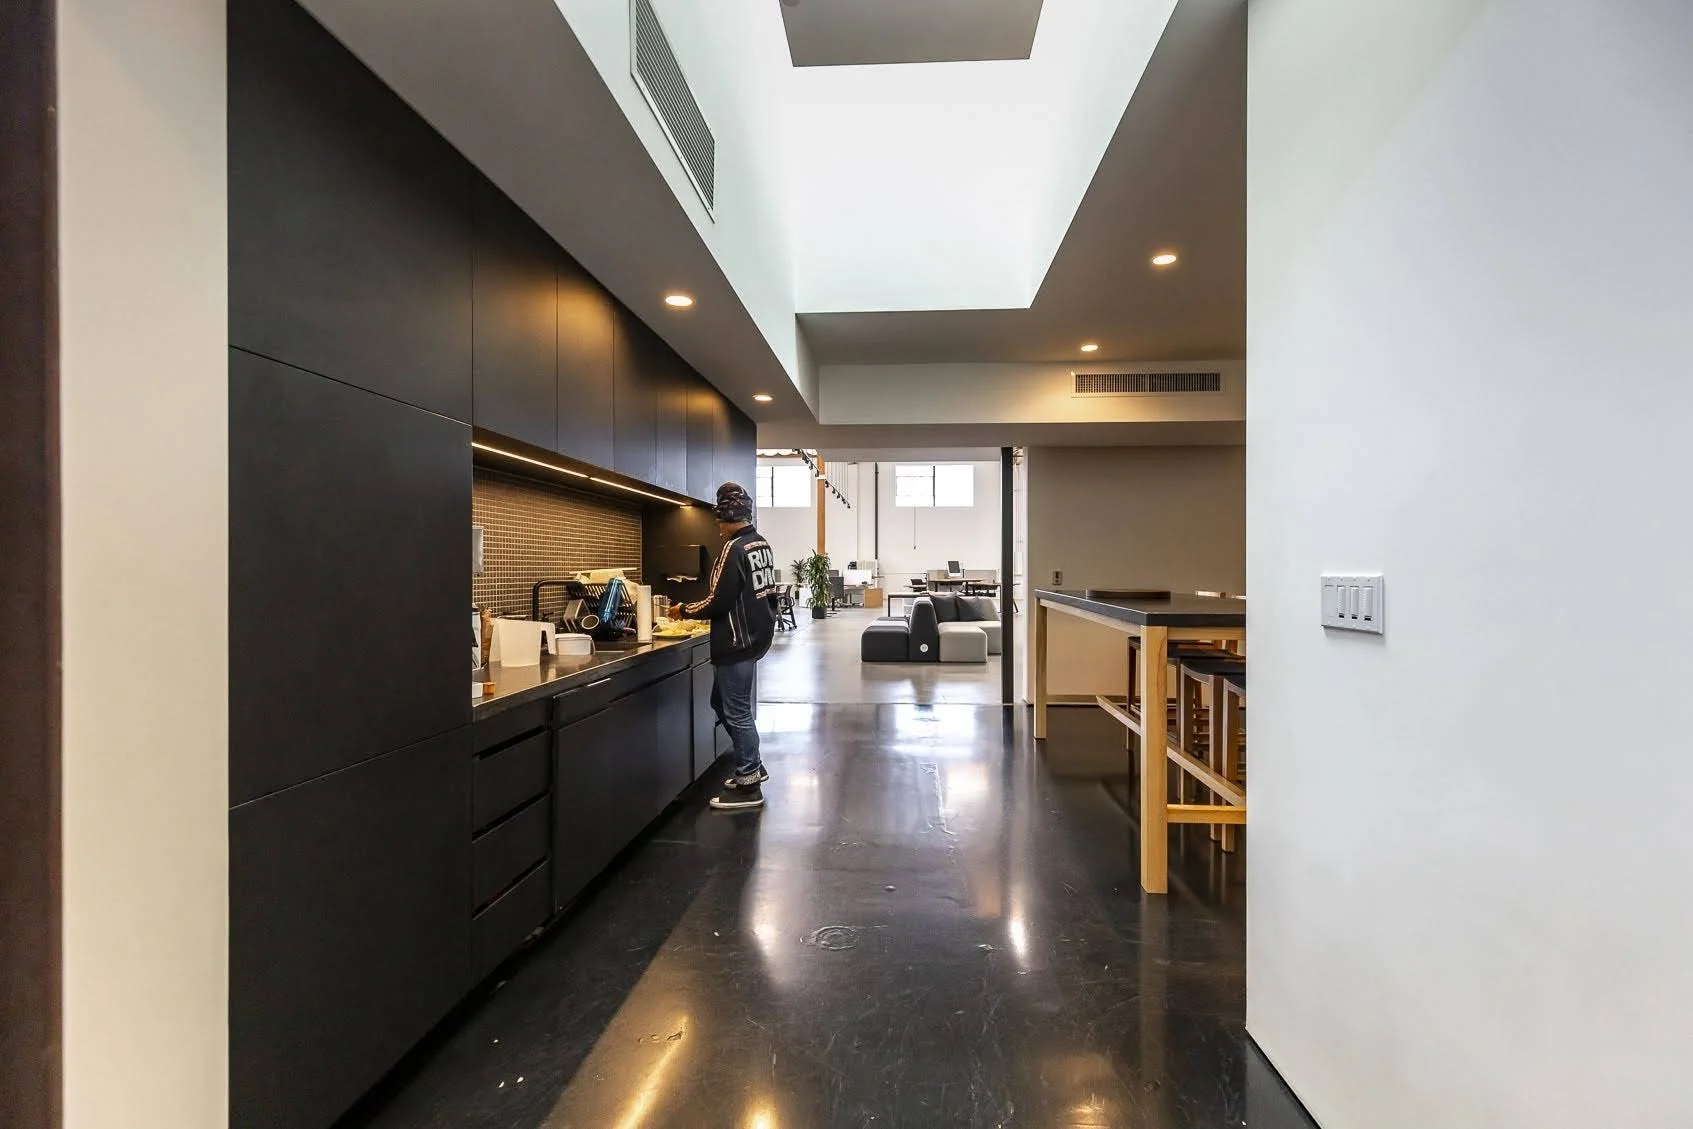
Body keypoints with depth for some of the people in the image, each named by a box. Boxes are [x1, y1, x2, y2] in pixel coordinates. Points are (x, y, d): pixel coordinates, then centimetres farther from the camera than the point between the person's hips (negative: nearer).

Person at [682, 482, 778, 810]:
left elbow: (718, 601, -20)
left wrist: (686, 611, -4)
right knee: (724, 703, 21)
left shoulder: (734, 549, -19)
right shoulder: (762, 544, 10)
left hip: (737, 641, -9)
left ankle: (748, 786, 12)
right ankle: (753, 766, 30)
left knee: (736, 712, 1)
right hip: (757, 634, 10)